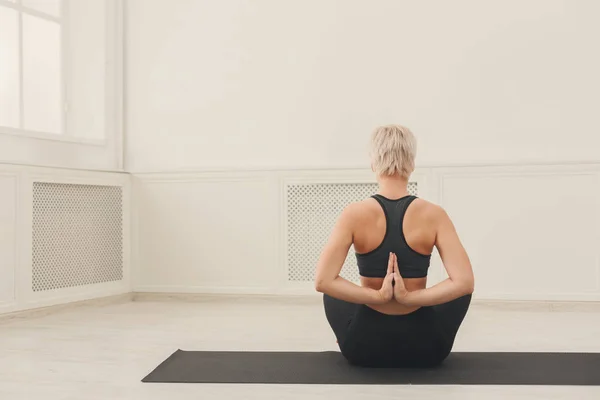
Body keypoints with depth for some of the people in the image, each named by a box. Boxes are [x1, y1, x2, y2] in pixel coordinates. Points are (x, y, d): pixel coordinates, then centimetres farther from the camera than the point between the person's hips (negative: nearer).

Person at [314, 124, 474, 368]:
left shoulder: (354, 214, -13)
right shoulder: (434, 215, -11)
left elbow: (323, 281, -20)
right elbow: (465, 283, -19)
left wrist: (377, 296, -16)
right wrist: (411, 297, -16)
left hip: (363, 346, 1)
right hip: (424, 346, 0)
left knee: (331, 292, 32)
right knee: (461, 290, 30)